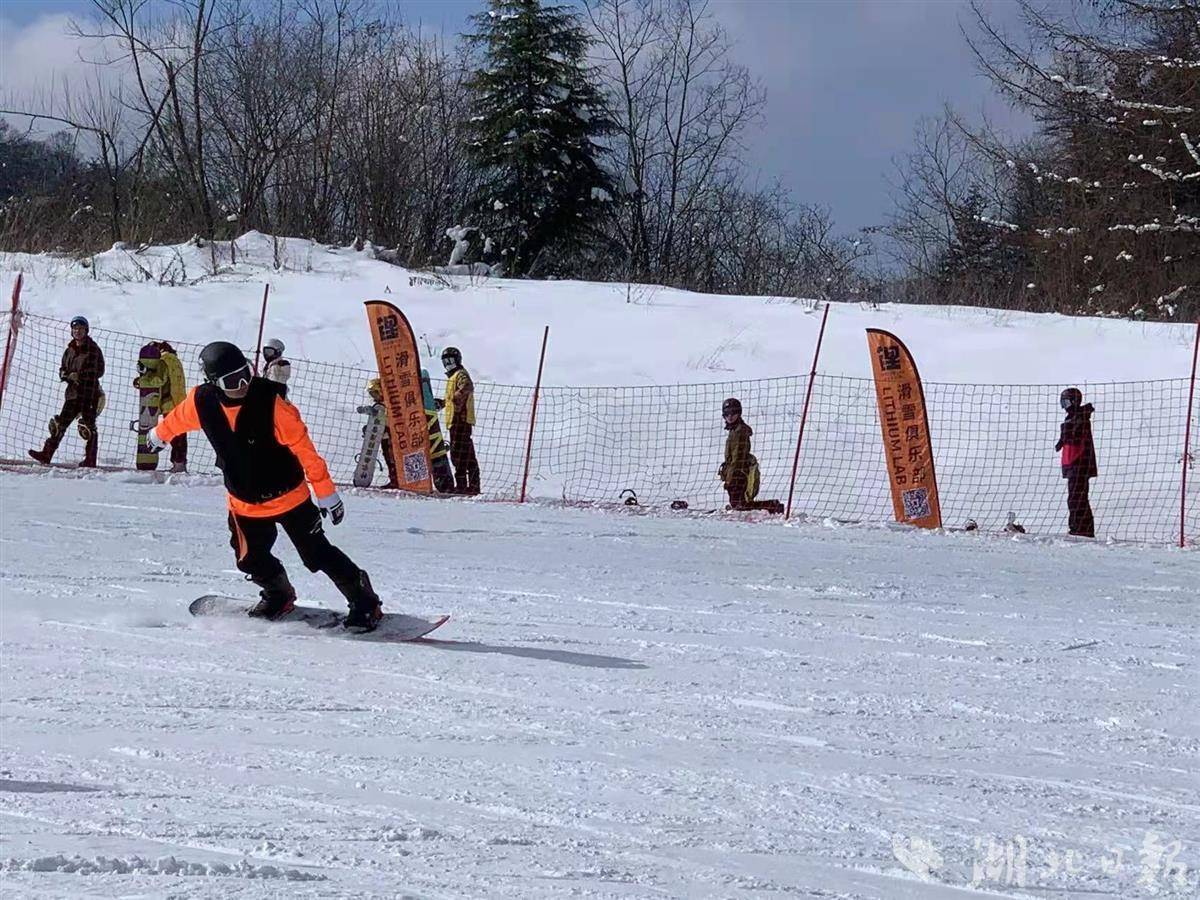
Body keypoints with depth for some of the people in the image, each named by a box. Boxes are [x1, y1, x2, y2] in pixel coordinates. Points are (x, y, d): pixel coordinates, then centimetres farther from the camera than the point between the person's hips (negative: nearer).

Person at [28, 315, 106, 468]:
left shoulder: (93, 349, -2)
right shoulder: (69, 350, 14)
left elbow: (99, 371, -6)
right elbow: (62, 371, 16)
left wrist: (79, 375, -13)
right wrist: (68, 375, -7)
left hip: (90, 392, -5)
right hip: (73, 392, 5)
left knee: (88, 426, -5)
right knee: (60, 423, 1)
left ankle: (90, 460, 1)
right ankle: (46, 454, 2)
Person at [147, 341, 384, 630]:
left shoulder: (269, 401, -25)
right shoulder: (202, 401, -14)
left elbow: (303, 448, -21)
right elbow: (178, 419, 12)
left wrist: (326, 493, -19)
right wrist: (159, 434, 33)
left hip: (288, 496, -4)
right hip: (245, 505, 4)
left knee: (317, 554, -2)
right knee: (251, 559, 9)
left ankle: (365, 602, 11)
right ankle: (279, 595, 39)